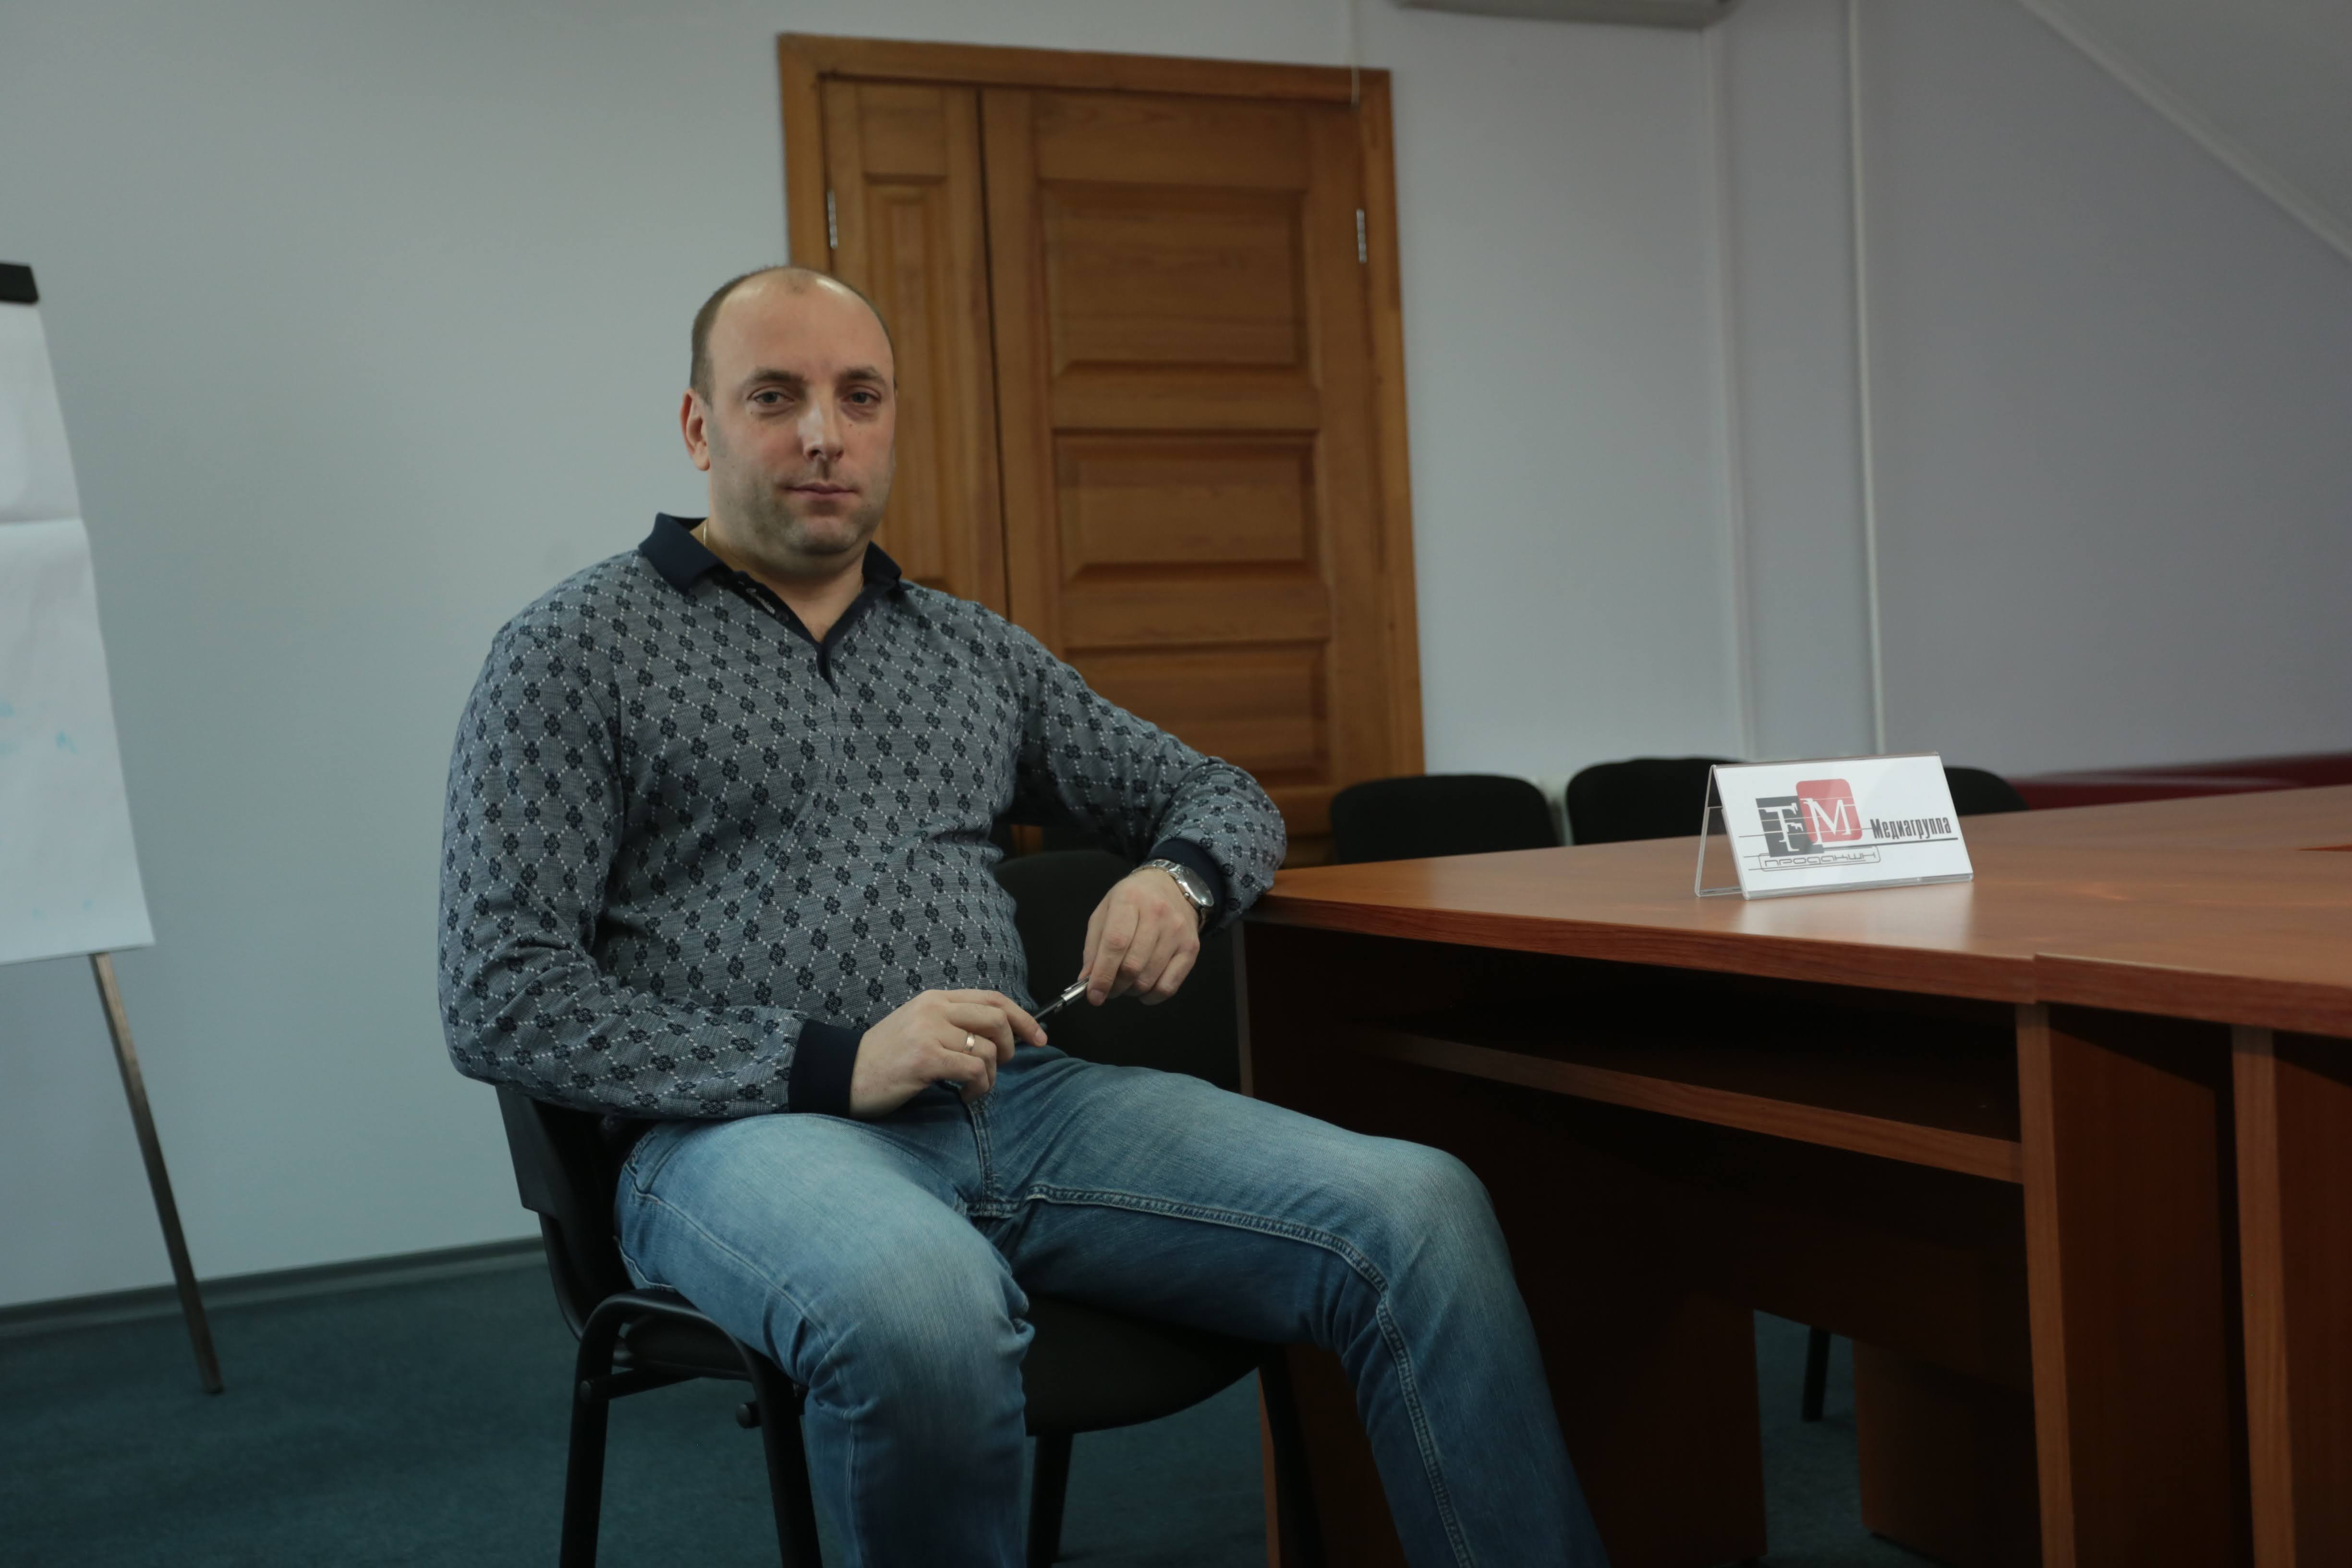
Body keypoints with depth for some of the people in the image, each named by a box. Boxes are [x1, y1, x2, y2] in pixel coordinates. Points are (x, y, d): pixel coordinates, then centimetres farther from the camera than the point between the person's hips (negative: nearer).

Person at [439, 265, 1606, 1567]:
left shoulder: (973, 651, 21)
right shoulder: (574, 650, 6)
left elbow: (1221, 796, 28)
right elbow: (498, 1000, -3)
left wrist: (1181, 875, 1)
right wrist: (829, 1064, -14)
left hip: (1021, 1102, 5)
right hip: (751, 1129, -4)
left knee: (1419, 1212, -20)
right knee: (924, 1312, -41)